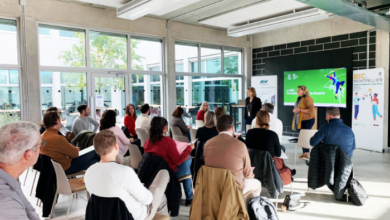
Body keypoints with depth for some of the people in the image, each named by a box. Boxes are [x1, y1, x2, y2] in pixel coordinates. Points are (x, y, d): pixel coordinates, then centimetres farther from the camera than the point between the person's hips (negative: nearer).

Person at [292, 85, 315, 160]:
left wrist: (300, 110, -21)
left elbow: (311, 110, -20)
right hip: (300, 120, 9)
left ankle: (307, 154, -1)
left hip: (307, 120, -9)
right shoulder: (299, 98, 14)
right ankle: (304, 153, 18)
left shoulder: (308, 98, -13)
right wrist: (295, 110, 6)